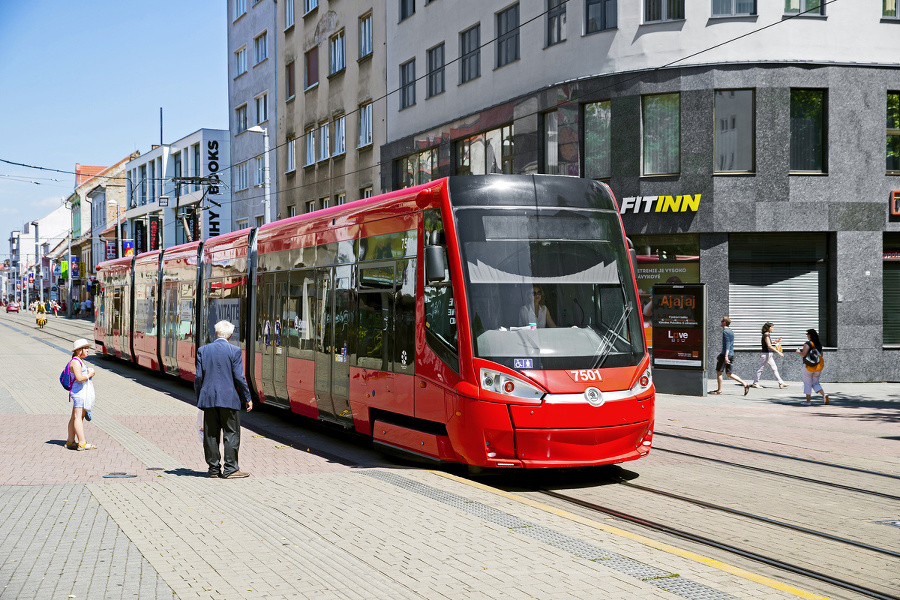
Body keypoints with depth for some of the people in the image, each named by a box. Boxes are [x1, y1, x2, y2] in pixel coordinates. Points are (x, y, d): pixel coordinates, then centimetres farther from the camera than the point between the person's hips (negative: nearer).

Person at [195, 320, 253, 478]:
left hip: (208, 398, 3)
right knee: (231, 433, 2)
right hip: (228, 398, -3)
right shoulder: (235, 351, -6)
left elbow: (199, 377, 2)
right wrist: (247, 398, 1)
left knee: (211, 434, 9)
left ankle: (214, 468, 13)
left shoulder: (203, 351, 2)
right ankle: (230, 469, 0)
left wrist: (199, 399, 12)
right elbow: (239, 377, -8)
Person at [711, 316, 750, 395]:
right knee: (729, 373, 9)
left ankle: (719, 390, 5)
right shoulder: (731, 332, 18)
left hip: (726, 355, -9)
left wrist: (725, 356, -28)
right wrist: (721, 355, 32)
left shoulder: (725, 331, -11)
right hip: (732, 355, 9)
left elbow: (727, 344, -21)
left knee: (718, 371, 2)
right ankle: (745, 384, -2)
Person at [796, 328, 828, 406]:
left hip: (809, 365, -6)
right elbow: (821, 355, 16)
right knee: (815, 383, 14)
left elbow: (803, 354, -19)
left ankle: (808, 401, 7)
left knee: (807, 383, 4)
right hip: (818, 366, 6)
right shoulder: (819, 344, 9)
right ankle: (824, 394, -9)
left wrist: (798, 351, 0)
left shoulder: (808, 344, -14)